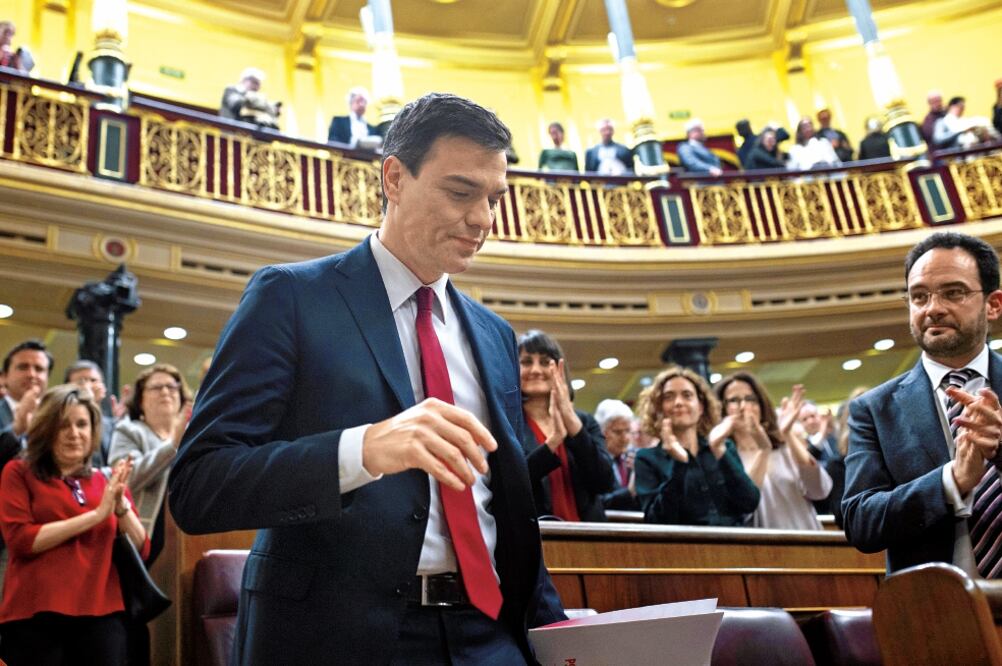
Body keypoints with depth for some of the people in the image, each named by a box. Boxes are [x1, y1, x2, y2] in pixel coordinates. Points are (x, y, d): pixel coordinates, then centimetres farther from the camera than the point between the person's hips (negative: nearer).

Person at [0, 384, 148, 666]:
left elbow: (141, 550, 9)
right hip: (35, 615, -3)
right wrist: (97, 513, -10)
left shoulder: (108, 483, 14)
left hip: (102, 615, 3)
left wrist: (121, 505, -9)